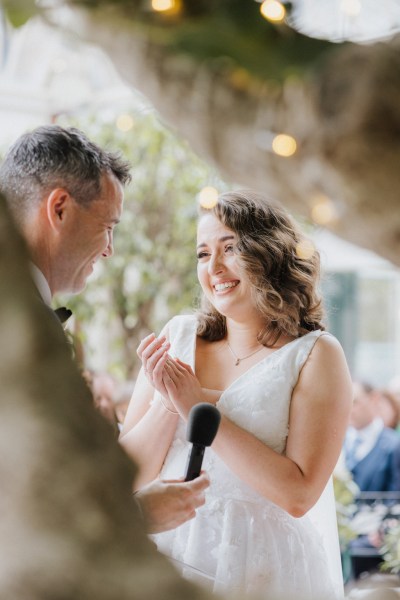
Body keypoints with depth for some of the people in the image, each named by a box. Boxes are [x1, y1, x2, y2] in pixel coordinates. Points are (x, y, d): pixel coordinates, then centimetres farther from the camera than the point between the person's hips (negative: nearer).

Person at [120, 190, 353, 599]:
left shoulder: (315, 355, -8)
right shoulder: (178, 335, 2)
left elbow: (299, 495, -18)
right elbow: (129, 474, 1)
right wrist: (167, 405, -17)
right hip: (170, 557, 3)